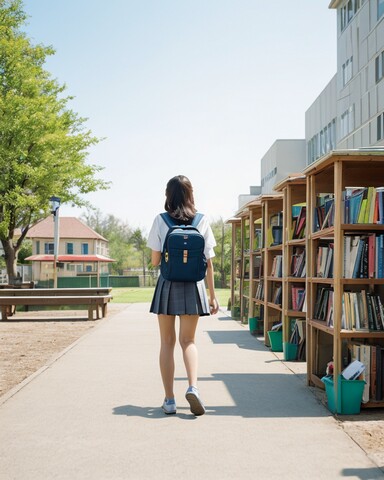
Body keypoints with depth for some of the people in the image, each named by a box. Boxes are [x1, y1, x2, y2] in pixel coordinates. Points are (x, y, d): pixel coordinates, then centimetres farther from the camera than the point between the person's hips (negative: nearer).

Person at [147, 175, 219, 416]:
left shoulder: (160, 221, -4)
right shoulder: (202, 221, 0)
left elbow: (155, 261, -3)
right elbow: (208, 263, 1)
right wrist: (212, 296, 6)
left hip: (167, 285, -1)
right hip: (193, 287, 1)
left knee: (167, 342, 9)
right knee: (188, 340, 12)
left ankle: (169, 399, 9)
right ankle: (193, 386, -11)